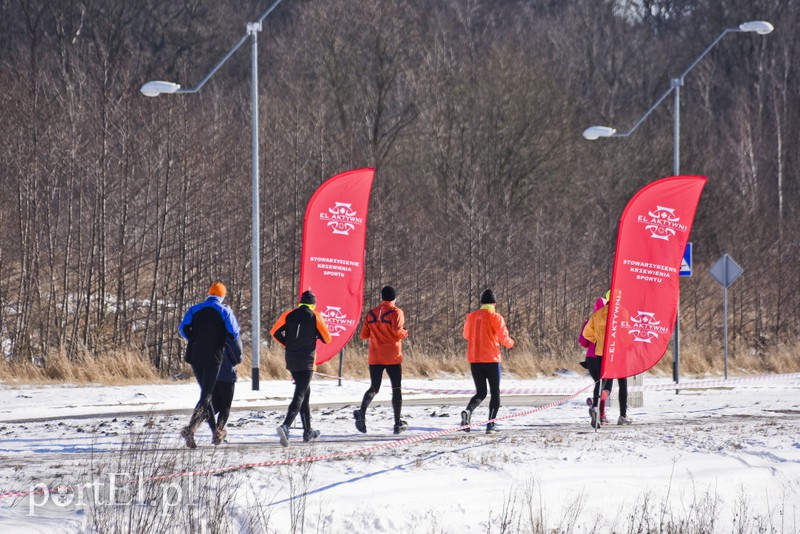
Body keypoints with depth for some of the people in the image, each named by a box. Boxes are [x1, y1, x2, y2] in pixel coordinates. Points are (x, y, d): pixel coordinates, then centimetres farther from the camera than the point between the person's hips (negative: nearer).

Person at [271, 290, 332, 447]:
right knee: (300, 395, -10)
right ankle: (285, 426, -31)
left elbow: (275, 332, 2)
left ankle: (308, 431, 26)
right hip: (307, 363, -5)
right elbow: (327, 339, -2)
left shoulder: (289, 315, 4)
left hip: (291, 361, 5)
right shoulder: (315, 317, -5)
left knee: (305, 393, 20)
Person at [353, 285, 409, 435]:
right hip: (393, 358, -4)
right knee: (396, 389, 7)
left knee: (374, 388, 7)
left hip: (375, 358, 4)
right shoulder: (396, 312, -5)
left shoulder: (371, 313, 9)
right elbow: (397, 330, -21)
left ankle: (362, 412, -22)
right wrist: (404, 333, 0)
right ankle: (398, 424, 8)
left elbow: (363, 335, 8)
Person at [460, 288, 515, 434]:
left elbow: (466, 335, 19)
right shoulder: (496, 317, -8)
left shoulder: (471, 317, 5)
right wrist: (510, 343, 12)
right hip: (491, 359, -4)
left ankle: (468, 411, -18)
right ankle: (491, 424, 1)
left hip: (474, 360, 4)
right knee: (495, 392, 9)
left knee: (481, 392, 12)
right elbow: (504, 338, -11)